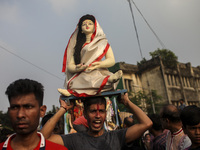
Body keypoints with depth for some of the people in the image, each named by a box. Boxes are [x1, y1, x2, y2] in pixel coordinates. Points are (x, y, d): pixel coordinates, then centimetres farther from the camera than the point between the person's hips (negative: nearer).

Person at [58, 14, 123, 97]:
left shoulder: (102, 42, 18)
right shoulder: (76, 46, 20)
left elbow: (112, 60, 4)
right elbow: (70, 65, 8)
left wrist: (99, 64, -18)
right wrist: (77, 68, -18)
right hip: (81, 75, 1)